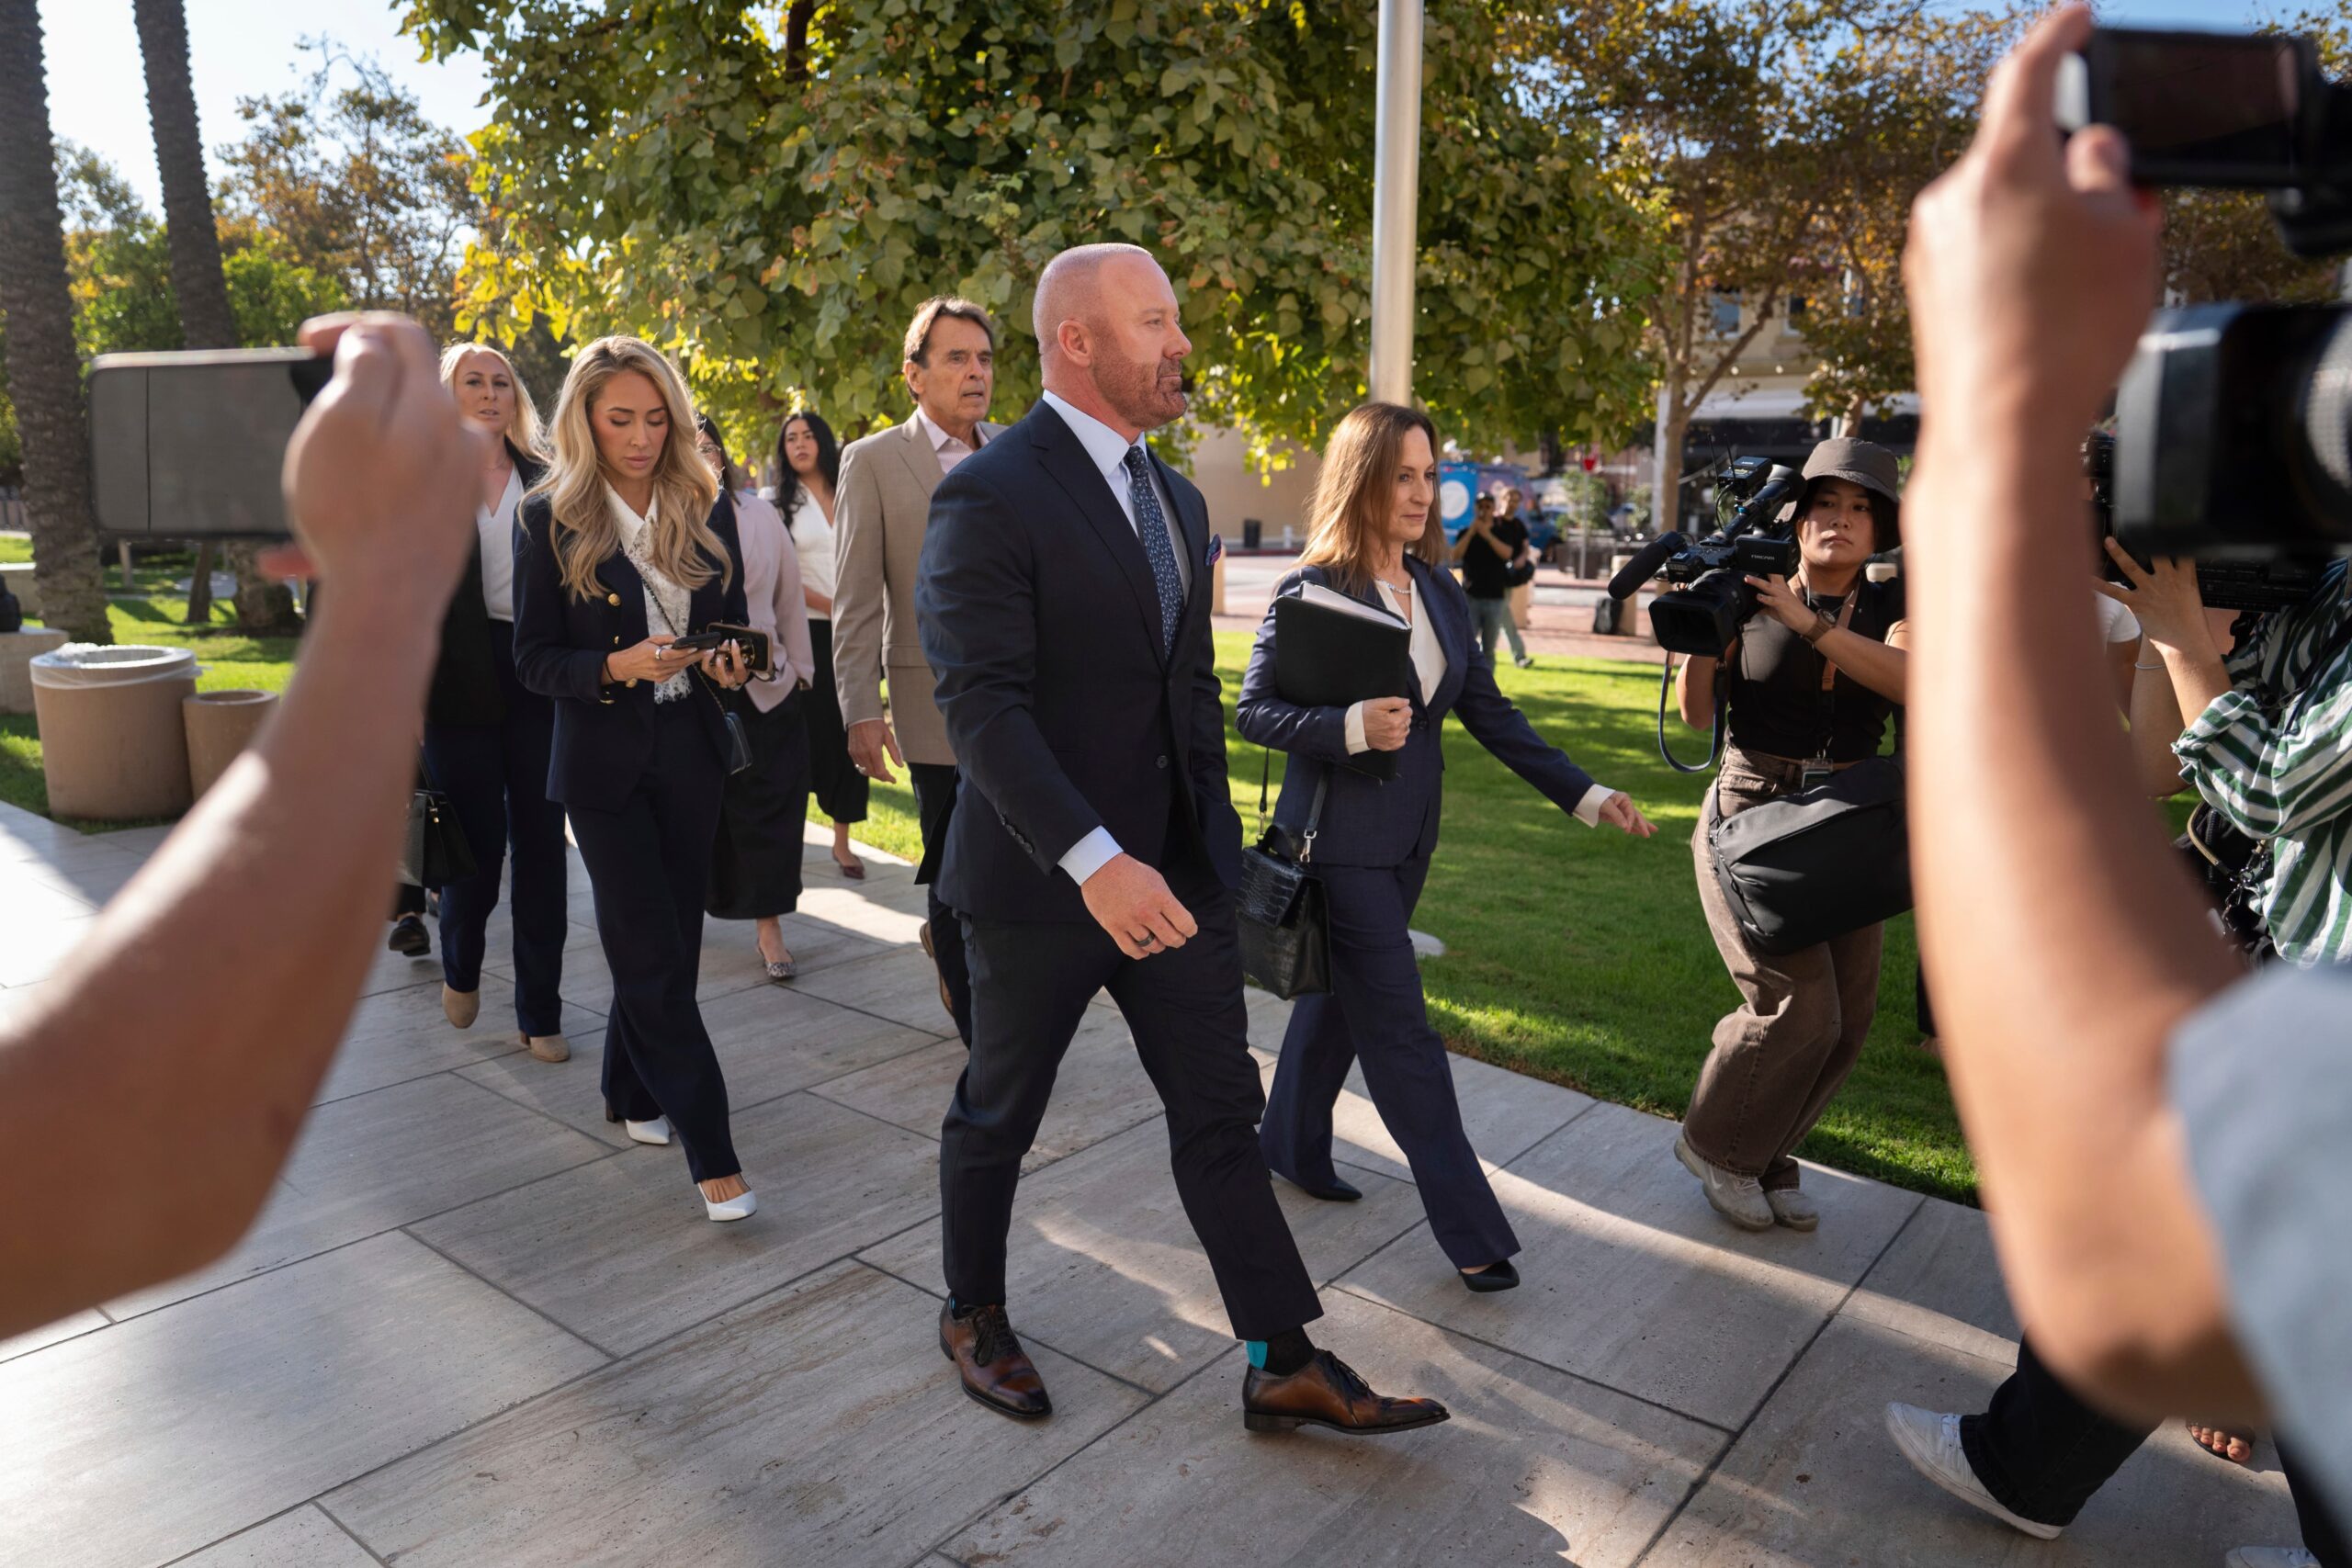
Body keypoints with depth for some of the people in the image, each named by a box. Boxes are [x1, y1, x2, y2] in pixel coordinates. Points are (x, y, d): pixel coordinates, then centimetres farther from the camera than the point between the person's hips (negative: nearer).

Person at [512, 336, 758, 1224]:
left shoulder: (707, 508, 4)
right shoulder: (551, 518, -4)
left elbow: (734, 621, 10)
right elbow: (535, 659, -6)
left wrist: (730, 663, -13)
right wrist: (616, 667, -24)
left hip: (691, 754, 4)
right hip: (604, 761, -3)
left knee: (665, 946, 12)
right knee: (655, 958, -5)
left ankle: (632, 1096, 34)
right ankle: (713, 1156, 0)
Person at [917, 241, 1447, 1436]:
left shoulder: (1176, 499, 11)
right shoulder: (990, 496, -15)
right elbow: (980, 705, -23)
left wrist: (1212, 835, 15)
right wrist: (1092, 861, -31)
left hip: (1175, 871, 7)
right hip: (1041, 880, -6)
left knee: (1221, 1114, 10)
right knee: (999, 1114, 14)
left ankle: (1284, 1363, 22)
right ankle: (972, 1314, 38)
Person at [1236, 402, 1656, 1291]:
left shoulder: (1436, 590, 7)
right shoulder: (1312, 593, -13)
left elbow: (1487, 711, 7)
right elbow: (1252, 712, -11)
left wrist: (1583, 794, 0)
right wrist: (1351, 727, -26)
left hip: (1408, 835, 7)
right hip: (1341, 840, -7)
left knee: (1341, 997, 18)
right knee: (1401, 1032, -2)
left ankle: (1293, 1149, 37)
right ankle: (1470, 1231, 7)